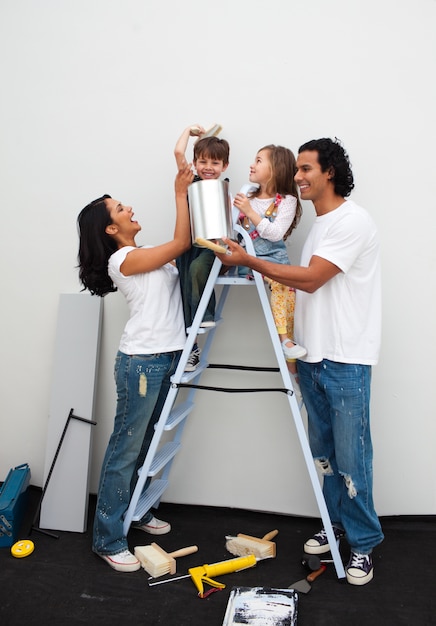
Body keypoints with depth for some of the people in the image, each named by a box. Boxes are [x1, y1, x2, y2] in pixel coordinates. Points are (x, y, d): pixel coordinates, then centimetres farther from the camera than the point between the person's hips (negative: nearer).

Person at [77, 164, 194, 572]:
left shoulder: (146, 257, 17)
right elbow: (181, 243, -13)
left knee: (145, 443, 18)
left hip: (167, 358, 9)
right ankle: (107, 540, 11)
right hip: (141, 362, -8)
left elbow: (182, 249, 16)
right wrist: (180, 192, -4)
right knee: (125, 449, -1)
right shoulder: (123, 259, -11)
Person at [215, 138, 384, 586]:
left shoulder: (353, 220, -12)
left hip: (345, 362, -8)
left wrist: (250, 261, -13)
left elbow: (311, 279, -18)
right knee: (323, 452, 16)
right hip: (313, 358, 8)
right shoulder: (319, 224, 16)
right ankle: (335, 524, 33)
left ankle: (364, 543, 17)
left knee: (351, 457, 0)